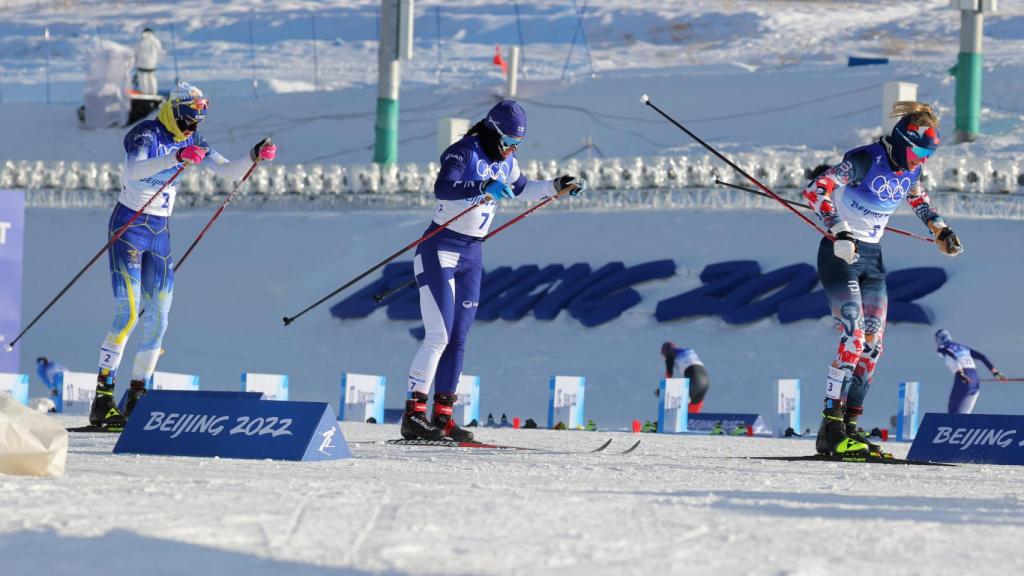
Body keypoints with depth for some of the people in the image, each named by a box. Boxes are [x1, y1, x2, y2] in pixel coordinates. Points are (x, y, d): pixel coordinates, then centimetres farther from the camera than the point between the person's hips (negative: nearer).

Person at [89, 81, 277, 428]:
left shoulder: (190, 141, 7)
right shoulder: (146, 135, -15)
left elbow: (229, 172, 8)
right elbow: (133, 171, -35)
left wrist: (254, 156, -11)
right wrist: (176, 157, -47)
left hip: (159, 232, 7)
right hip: (129, 227, -7)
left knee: (158, 318, 2)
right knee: (128, 315, -16)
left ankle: (135, 400, 9)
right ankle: (102, 401, -16)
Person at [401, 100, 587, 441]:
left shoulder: (505, 162, 10)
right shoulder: (463, 153, -14)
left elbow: (522, 189, 31)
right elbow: (442, 188, -32)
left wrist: (556, 186, 21)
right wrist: (484, 189, -45)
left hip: (471, 256, 8)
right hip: (440, 250, -8)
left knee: (458, 339, 6)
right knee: (439, 336, -16)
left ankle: (442, 417, 10)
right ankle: (414, 415, -16)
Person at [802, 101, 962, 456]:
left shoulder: (909, 171, 4)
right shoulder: (864, 161, -19)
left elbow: (919, 201, 28)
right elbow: (816, 191, -29)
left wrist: (941, 231, 18)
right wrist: (839, 232, -38)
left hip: (872, 259, 8)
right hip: (840, 254, -8)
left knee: (872, 346, 3)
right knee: (853, 339, -19)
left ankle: (849, 428, 7)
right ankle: (831, 430, -20)